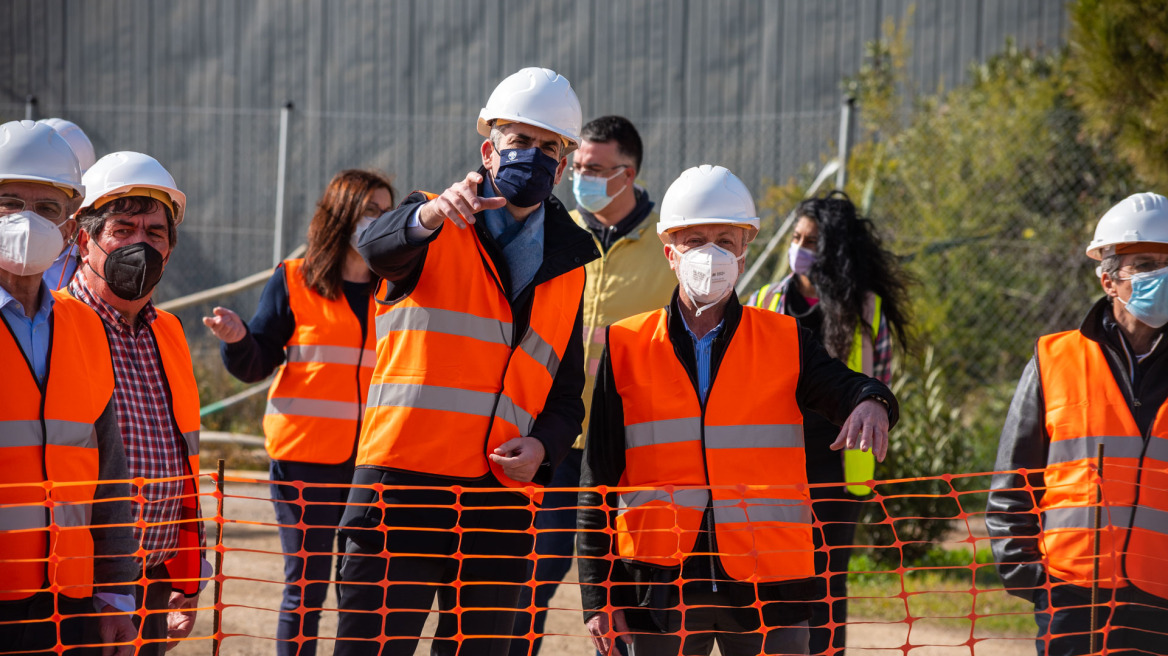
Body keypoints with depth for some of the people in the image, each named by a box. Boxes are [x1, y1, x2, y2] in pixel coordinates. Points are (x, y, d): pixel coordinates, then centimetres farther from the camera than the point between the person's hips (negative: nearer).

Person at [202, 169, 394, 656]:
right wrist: (237, 339, -19)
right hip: (306, 456, -2)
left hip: (374, 459, 2)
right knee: (305, 588, 1)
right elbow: (256, 364, 1)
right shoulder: (294, 282, 3)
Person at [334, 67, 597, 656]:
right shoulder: (433, 232, 5)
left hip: (501, 499, 4)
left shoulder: (567, 266, 17)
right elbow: (379, 248, -20)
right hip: (402, 486, -4)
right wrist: (433, 214, -43)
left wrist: (542, 447, -4)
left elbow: (566, 396, 19)